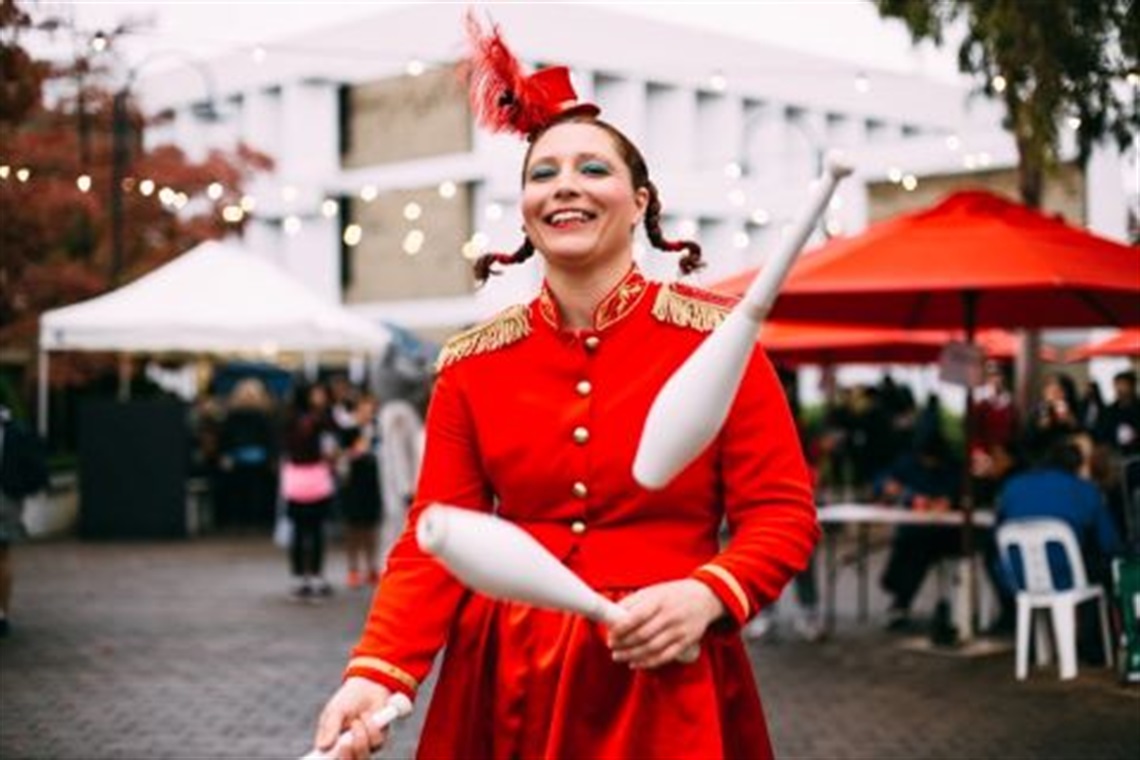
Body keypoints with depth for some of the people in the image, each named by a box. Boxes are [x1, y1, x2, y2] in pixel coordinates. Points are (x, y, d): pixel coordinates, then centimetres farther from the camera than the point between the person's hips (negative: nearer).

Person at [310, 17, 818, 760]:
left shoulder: (717, 337, -6)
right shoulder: (471, 364, 2)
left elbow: (784, 512, -6)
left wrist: (709, 594, -24)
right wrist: (375, 674, -15)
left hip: (662, 681, -2)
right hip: (507, 678, 3)